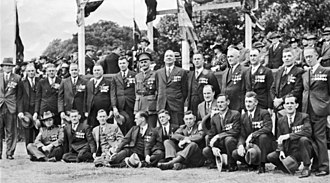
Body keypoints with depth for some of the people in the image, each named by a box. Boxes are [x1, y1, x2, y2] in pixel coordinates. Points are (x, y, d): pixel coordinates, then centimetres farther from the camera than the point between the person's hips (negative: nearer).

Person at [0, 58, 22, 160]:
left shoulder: (17, 78, 8)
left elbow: (19, 94, 11)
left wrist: (16, 104, 2)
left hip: (11, 108, -1)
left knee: (11, 132, 0)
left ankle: (10, 153, 5)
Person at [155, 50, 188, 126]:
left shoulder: (181, 72, 5)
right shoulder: (158, 73, 15)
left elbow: (184, 90, 5)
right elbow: (157, 89, 18)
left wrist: (182, 104, 2)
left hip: (176, 106, -3)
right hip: (162, 106, 3)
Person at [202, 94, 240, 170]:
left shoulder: (235, 114, -5)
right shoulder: (214, 118, 11)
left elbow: (236, 131, -17)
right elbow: (211, 136, 8)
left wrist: (218, 136, -21)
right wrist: (213, 147, -14)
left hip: (234, 142, -4)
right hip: (220, 145, 4)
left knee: (228, 139, -38)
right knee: (206, 151, -20)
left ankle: (232, 165, -19)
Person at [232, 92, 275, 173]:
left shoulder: (264, 113, -8)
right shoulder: (244, 117, 8)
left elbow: (268, 128, -25)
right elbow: (242, 135, 3)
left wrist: (252, 135, -31)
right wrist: (241, 145, -19)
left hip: (266, 146, -5)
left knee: (263, 136, -37)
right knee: (235, 154, -16)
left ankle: (262, 166, -23)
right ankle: (254, 164, 10)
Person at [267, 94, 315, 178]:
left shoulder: (304, 117, -5)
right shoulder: (281, 121, 9)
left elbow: (308, 132, -23)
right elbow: (279, 139, 12)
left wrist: (288, 135, -28)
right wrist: (281, 150, -9)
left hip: (302, 152, -4)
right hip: (288, 152, 4)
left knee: (303, 139, -35)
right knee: (270, 157, -15)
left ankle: (306, 168, -20)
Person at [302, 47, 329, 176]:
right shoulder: (304, 75, 18)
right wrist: (302, 107, 11)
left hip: (319, 110, -6)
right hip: (307, 110, 6)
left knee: (319, 137, -8)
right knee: (310, 138, 6)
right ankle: (315, 165, 14)